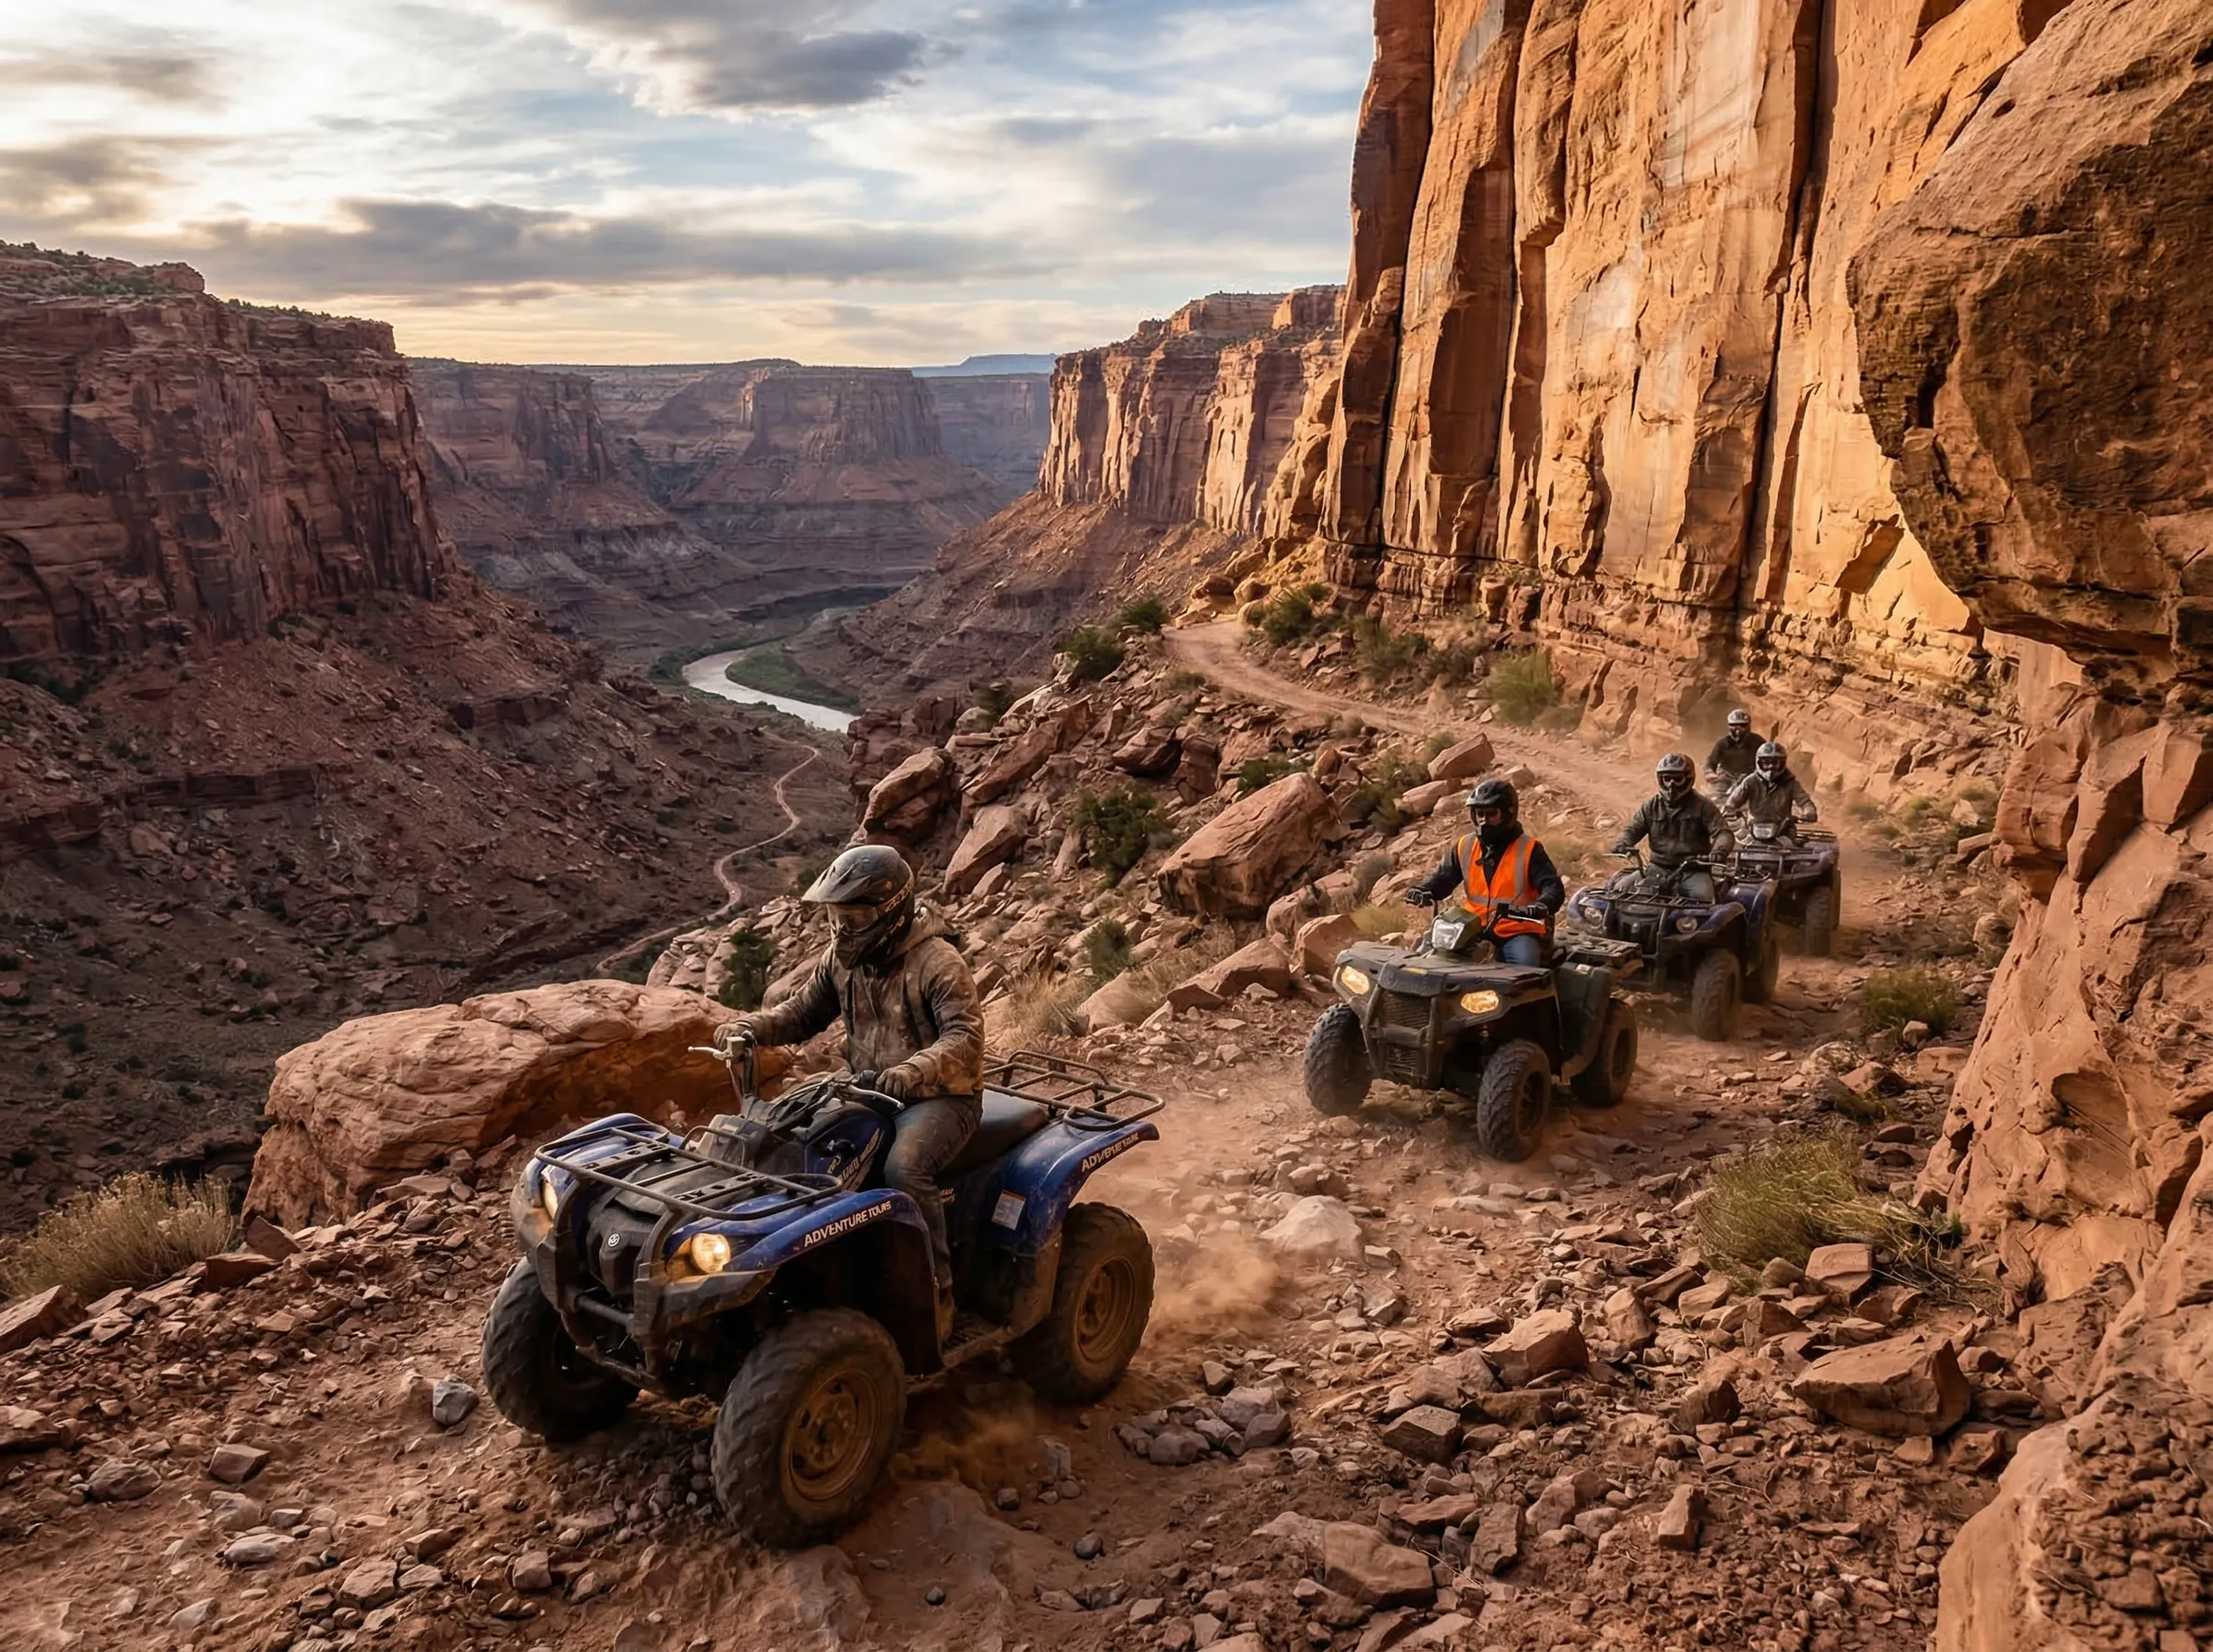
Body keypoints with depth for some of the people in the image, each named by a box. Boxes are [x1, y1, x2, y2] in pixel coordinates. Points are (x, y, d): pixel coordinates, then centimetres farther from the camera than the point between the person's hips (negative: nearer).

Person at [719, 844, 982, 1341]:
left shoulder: (939, 963, -17)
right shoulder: (842, 960, 4)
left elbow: (965, 1037, -27)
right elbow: (801, 1012, 12)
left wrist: (913, 1071, -45)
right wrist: (748, 1028, -8)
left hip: (941, 1096, -7)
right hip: (868, 1090, 7)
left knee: (904, 1168, -33)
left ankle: (936, 1295, -16)